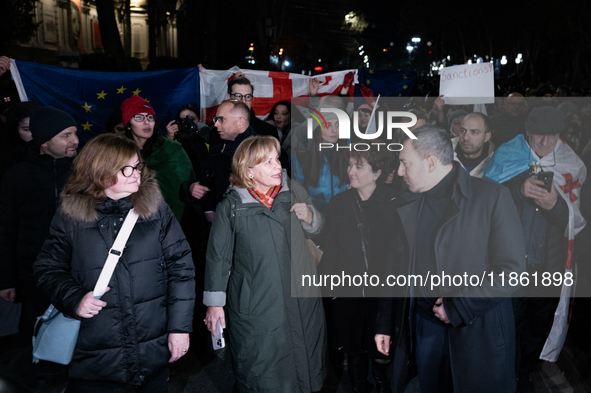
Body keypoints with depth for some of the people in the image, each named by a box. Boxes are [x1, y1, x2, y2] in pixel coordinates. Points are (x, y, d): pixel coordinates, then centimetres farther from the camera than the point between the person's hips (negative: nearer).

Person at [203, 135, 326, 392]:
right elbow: (218, 257, -4)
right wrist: (214, 303, -2)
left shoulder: (294, 190, -1)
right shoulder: (230, 207, -10)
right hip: (255, 307, -4)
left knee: (306, 366, 22)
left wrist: (310, 217, -10)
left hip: (302, 300, 4)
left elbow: (316, 229, 14)